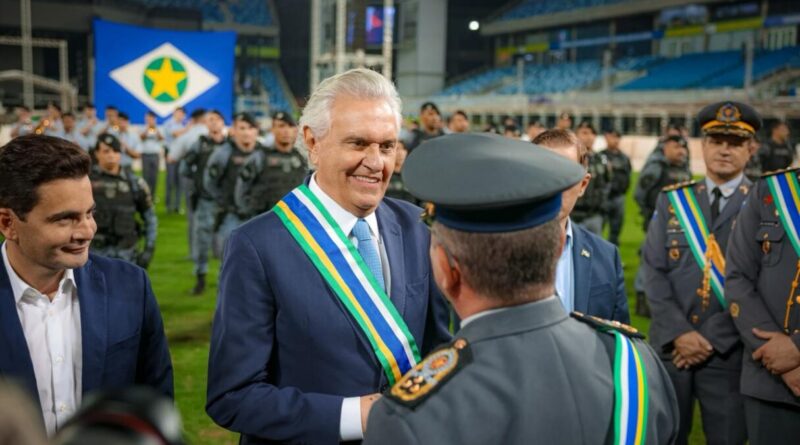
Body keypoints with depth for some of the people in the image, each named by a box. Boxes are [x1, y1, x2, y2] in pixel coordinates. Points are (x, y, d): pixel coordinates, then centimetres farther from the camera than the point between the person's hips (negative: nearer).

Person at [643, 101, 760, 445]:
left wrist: (712, 340, -12)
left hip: (728, 352, -2)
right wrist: (678, 333, -11)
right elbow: (653, 270, 0)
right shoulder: (672, 200, 6)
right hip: (669, 346, 2)